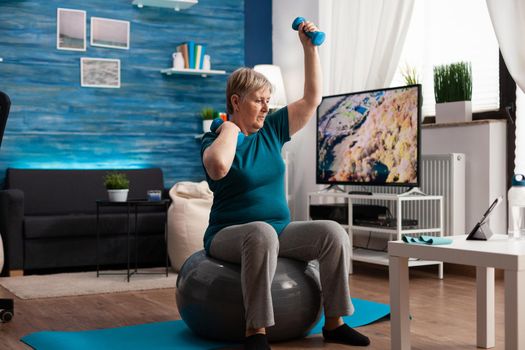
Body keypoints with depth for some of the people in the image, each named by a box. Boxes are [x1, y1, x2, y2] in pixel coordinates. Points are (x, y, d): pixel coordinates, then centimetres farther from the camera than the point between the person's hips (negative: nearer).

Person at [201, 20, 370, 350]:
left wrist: (310, 47, 3)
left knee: (333, 232, -19)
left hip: (280, 231, 6)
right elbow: (219, 167, -34)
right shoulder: (215, 140, -8)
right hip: (230, 235, -5)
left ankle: (334, 322, -13)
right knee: (261, 232, -40)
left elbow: (313, 98, 8)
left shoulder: (272, 129, 8)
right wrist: (230, 127, -17)